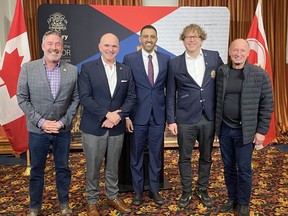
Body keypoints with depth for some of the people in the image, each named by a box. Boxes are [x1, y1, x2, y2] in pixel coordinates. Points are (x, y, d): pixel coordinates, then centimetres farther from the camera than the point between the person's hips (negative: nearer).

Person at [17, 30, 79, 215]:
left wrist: (63, 122, -10)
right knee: (37, 170, 14)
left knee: (63, 168, 14)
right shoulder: (28, 68, -4)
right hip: (37, 129, 0)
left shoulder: (72, 70, -2)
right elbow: (22, 98, -3)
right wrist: (40, 121, -11)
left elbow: (76, 98, -1)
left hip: (63, 130, 1)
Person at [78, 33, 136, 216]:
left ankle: (113, 197, 35)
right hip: (93, 127, -3)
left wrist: (118, 114, -12)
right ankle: (92, 201, 28)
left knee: (113, 166, 16)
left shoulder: (126, 70, 7)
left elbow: (131, 97, 3)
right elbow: (85, 97, -11)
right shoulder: (87, 68, -4)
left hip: (117, 127, 3)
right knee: (93, 168, 10)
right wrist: (106, 115, -18)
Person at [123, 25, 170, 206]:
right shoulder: (130, 59, -2)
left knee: (156, 154, 12)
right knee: (137, 155, 10)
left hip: (159, 114, 2)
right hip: (138, 114, -2)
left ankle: (154, 189, 29)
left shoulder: (166, 59, 5)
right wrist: (126, 115, -5)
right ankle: (138, 191, 26)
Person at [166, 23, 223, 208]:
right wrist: (171, 120, -4)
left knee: (206, 157, 15)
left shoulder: (214, 57, 1)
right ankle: (186, 191, 29)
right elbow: (171, 94, 0)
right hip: (185, 119, -1)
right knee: (185, 157, 10)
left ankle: (202, 189, 35)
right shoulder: (175, 63, -1)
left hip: (209, 118, 1)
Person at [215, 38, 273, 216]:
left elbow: (267, 105, -5)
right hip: (224, 129, 3)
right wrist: (217, 124, 3)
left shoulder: (260, 74, -7)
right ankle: (232, 198, 33)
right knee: (229, 167, 14)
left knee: (244, 169, 6)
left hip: (245, 131, -3)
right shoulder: (221, 72, 1)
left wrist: (261, 131, -7)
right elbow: (217, 99, 4)